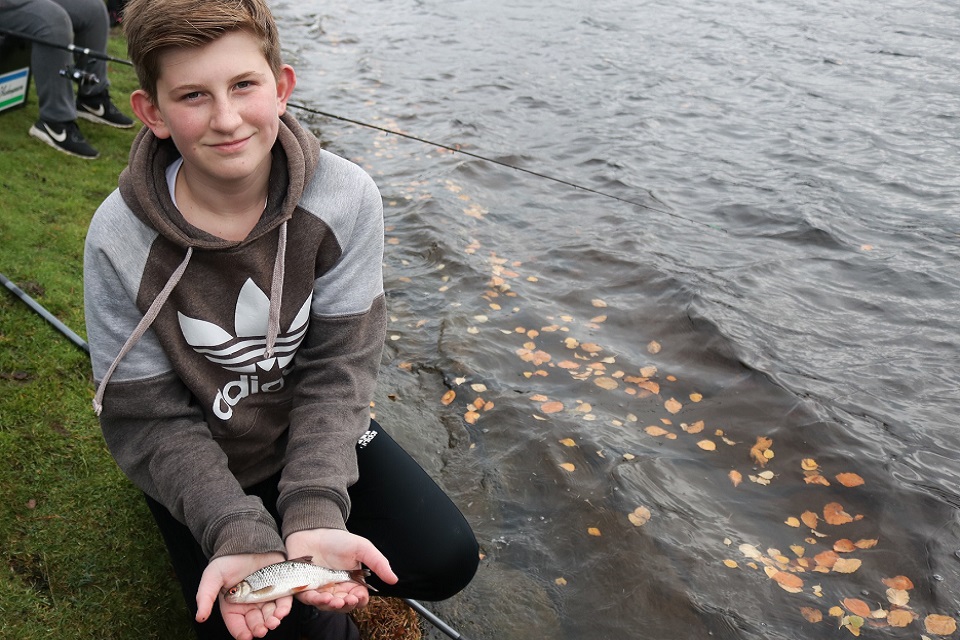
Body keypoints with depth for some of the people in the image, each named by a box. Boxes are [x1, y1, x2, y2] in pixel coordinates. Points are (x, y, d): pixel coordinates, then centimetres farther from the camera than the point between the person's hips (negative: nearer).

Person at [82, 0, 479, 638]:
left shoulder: (346, 198, -22)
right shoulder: (119, 241, -24)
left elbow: (336, 368, -19)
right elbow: (152, 420, -18)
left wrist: (315, 513, -31)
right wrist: (239, 534, -32)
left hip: (321, 437, 2)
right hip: (204, 466, -1)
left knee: (447, 558, -10)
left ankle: (310, 568, 15)